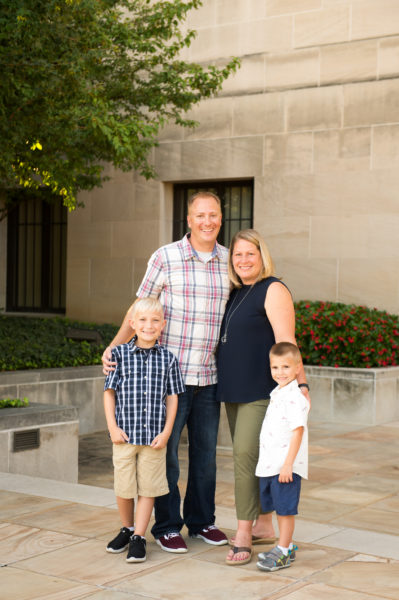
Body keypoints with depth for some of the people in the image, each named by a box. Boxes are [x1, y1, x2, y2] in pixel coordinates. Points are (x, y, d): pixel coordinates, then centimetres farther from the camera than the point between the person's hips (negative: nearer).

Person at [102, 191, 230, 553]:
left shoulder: (229, 261, 6)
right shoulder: (166, 257, -5)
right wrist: (114, 346, -12)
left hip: (209, 376, 4)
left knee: (205, 451, 12)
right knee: (165, 450, 3)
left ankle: (202, 520, 28)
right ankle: (167, 526, 17)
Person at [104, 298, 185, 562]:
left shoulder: (168, 358, 0)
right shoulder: (120, 354, -2)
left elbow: (172, 397, 3)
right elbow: (109, 392, 1)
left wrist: (166, 432, -3)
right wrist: (113, 427, -5)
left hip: (154, 436, 0)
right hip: (125, 434, 0)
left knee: (148, 488, 5)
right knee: (123, 487, 9)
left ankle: (138, 537, 17)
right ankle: (127, 529, 32)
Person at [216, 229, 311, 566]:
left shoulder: (273, 291, -9)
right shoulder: (236, 294, 15)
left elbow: (286, 344, -17)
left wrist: (300, 384, -24)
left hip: (262, 390, -8)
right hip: (234, 390, 8)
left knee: (246, 453, -13)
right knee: (247, 456, 12)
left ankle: (243, 536, -8)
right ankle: (264, 526, 23)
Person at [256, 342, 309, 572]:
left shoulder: (295, 397, -16)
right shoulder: (277, 394, 14)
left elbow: (298, 432, -20)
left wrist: (288, 464, -24)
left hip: (286, 466, -9)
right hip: (270, 464, 9)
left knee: (286, 509, -1)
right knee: (279, 508, 16)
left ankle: (283, 552, 6)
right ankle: (287, 546, 27)